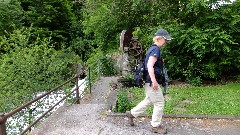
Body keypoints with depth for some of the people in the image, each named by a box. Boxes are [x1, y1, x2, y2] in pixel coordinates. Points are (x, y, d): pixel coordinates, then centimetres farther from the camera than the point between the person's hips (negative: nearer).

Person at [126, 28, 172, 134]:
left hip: (148, 81, 10)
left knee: (148, 100, 22)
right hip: (151, 81, -10)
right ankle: (156, 126, 15)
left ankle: (132, 113, 31)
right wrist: (154, 81, -28)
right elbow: (150, 66, -26)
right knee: (159, 103, 2)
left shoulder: (153, 48, 14)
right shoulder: (156, 49, -16)